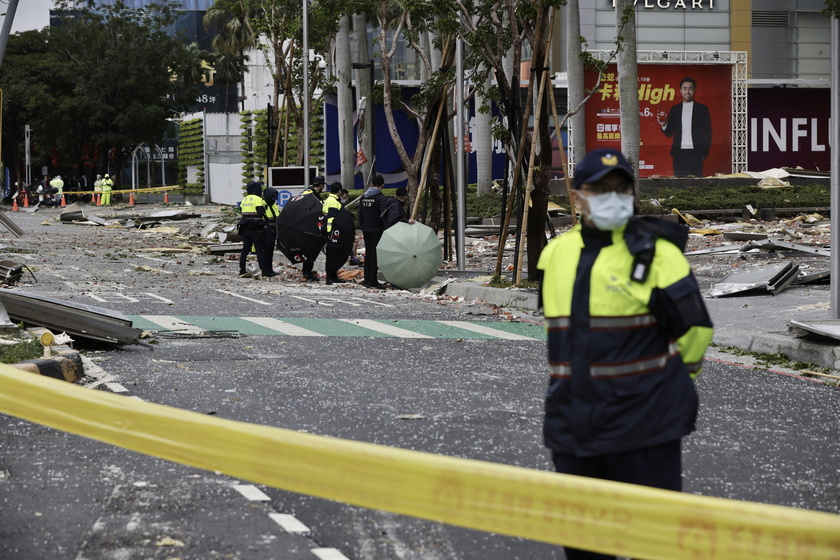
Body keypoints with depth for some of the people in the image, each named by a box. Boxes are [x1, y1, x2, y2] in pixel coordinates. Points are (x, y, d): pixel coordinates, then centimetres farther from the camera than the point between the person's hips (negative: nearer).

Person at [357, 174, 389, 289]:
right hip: (376, 230, -7)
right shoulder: (381, 198, -13)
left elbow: (360, 214, 15)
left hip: (366, 230, 7)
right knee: (375, 254, -4)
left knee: (368, 253, 14)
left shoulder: (363, 197, 11)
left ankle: (367, 280, 16)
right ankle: (372, 281, -6)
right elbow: (384, 215, -20)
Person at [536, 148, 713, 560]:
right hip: (573, 422, 6)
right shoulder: (555, 254, 8)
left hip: (642, 424, -6)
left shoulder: (656, 254, -10)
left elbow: (695, 327, -6)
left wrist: (665, 381, 4)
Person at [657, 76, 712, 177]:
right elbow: (669, 133, 12)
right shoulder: (675, 109, 15)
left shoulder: (702, 109, 8)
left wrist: (704, 152, -6)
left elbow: (707, 133, 6)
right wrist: (663, 125, -10)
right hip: (679, 153, 2)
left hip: (695, 154, -2)